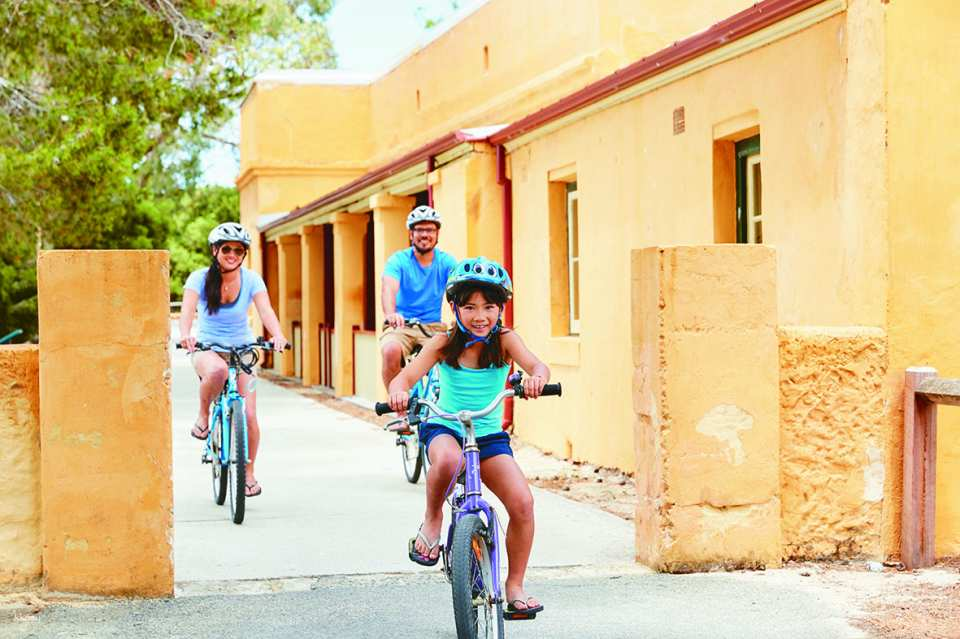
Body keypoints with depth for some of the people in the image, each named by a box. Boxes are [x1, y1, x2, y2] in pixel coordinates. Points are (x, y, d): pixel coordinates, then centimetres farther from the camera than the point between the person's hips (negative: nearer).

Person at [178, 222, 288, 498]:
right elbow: (187, 310, -28)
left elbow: (266, 311, -24)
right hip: (207, 348, -2)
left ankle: (249, 473, 13)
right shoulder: (200, 278, -13)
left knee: (248, 415, -9)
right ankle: (203, 416, -12)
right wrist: (185, 335, -50)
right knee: (217, 370, -40)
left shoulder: (251, 279, -10)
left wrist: (278, 336, -45)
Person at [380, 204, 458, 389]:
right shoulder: (399, 260, -4)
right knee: (391, 351, -34)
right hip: (401, 326, -1)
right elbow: (389, 289, -23)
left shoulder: (446, 261, 2)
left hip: (433, 327, 2)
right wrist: (390, 314, -45)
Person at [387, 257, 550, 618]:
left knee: (522, 503, -16)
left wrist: (536, 377, -48)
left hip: (489, 435, 2)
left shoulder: (504, 340, -6)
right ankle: (432, 518, -9)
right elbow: (406, 376, -18)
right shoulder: (444, 343, -8)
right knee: (448, 459, -39)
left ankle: (515, 587, 2)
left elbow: (536, 364, -23)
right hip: (444, 427, -2)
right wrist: (399, 392, -43)